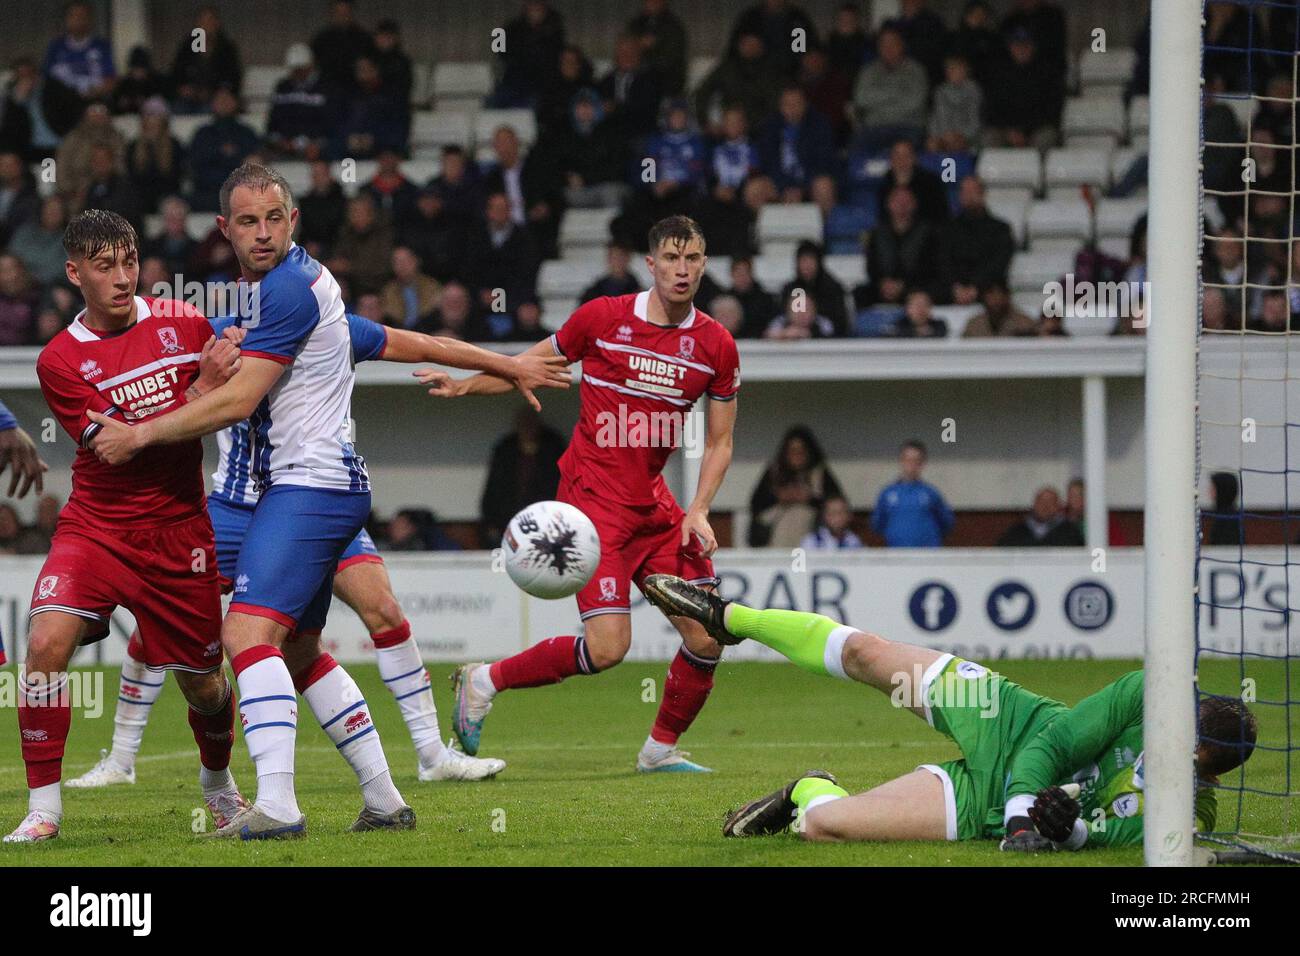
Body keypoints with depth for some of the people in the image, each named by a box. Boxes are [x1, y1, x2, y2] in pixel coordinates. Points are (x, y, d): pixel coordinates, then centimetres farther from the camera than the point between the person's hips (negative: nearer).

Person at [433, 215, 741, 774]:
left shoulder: (715, 346, 3)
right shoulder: (601, 318, -6)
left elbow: (719, 442, 10)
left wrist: (699, 511, -3)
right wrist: (463, 387, -5)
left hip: (655, 507, 5)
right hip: (592, 500, -5)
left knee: (707, 637, -3)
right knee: (606, 648, -17)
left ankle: (662, 748, 19)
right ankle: (485, 682, 4)